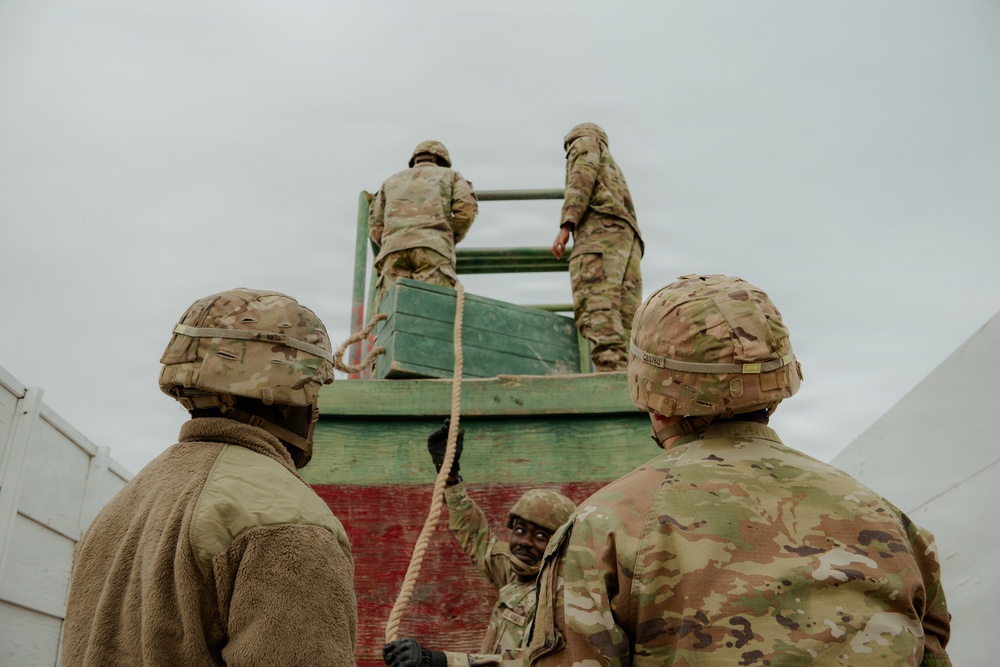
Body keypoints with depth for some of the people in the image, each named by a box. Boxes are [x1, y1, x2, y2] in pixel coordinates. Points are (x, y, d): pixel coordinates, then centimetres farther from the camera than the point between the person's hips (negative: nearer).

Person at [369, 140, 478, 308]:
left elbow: (376, 227, 22)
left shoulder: (391, 181, 34)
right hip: (434, 249, -2)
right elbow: (467, 208, 6)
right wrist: (452, 239, 18)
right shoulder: (450, 175, 27)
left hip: (394, 250, 2)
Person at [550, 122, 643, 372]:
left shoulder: (585, 143, 20)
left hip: (600, 229, -8)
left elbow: (582, 178, -2)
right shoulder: (612, 168, 42)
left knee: (595, 309, -25)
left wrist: (566, 225, -13)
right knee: (627, 318, -7)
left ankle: (612, 375, -42)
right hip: (629, 240, 8)